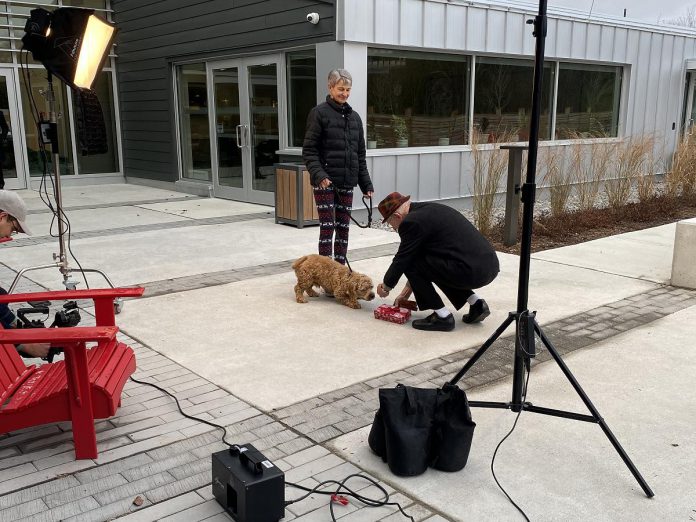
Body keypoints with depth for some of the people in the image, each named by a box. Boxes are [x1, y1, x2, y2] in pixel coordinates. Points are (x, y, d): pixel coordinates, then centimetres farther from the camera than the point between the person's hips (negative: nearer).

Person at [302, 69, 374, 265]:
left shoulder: (354, 117, 14)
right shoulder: (319, 113, -3)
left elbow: (360, 154, 17)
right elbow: (309, 150, -8)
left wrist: (366, 184, 12)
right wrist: (318, 174, -22)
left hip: (346, 182, 5)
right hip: (325, 182, -5)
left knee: (343, 227, 8)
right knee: (327, 227, -5)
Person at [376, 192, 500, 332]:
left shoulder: (412, 221, -8)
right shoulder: (430, 209, 22)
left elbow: (401, 259, 0)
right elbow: (422, 256, 29)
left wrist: (386, 286, 18)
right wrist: (408, 288, 35)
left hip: (471, 271, -10)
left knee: (410, 263, 0)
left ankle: (442, 316, 4)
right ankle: (477, 304, 20)